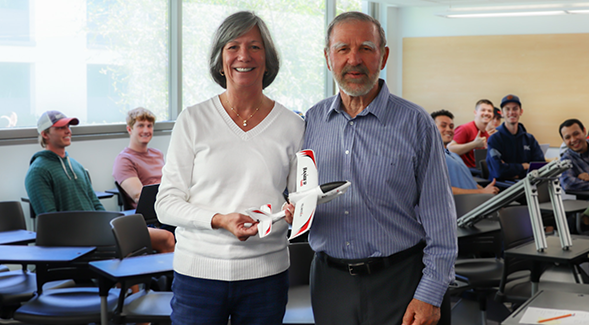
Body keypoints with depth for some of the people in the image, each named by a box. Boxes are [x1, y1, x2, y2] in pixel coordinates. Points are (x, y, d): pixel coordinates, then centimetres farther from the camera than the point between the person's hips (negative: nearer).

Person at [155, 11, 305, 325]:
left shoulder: (292, 126, 4)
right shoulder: (193, 120, 0)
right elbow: (166, 204, -2)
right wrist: (220, 220, -19)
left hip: (265, 273, 1)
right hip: (199, 270, -1)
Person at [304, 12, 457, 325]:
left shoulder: (415, 123, -5)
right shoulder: (312, 120, 6)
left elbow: (439, 219, -6)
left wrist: (430, 295, -10)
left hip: (398, 280, -3)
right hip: (329, 279, 3)